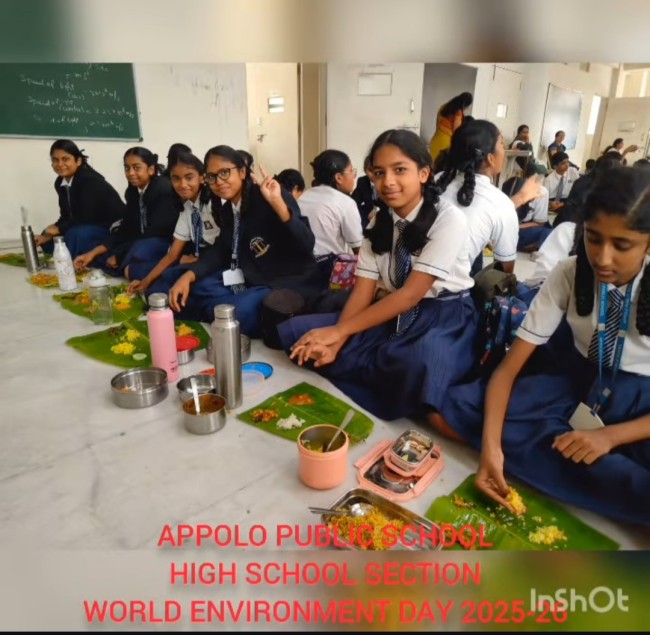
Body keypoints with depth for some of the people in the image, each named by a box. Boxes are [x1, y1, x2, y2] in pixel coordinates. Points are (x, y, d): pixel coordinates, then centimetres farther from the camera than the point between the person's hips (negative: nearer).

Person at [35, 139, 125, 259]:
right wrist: (49, 234, -9)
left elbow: (86, 217, -27)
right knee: (48, 239, 5)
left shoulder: (90, 180, -22)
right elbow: (67, 216, 5)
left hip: (112, 228, -9)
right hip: (85, 227, 9)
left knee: (76, 234, -34)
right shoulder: (60, 183, 3)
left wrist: (58, 229, -17)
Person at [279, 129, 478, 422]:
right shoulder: (378, 222, 3)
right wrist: (335, 339, -22)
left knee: (418, 364, -43)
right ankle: (387, 397, -16)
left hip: (446, 317, -5)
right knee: (294, 332, -10)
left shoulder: (448, 218, -15)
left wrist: (339, 330, -23)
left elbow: (412, 294, -21)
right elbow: (363, 290, -3)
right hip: (396, 316, 6)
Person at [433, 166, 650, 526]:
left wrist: (609, 435, -27)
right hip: (578, 380, 3)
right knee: (456, 407, -23)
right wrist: (491, 445, -30)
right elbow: (509, 367, -16)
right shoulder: (568, 274, -14)